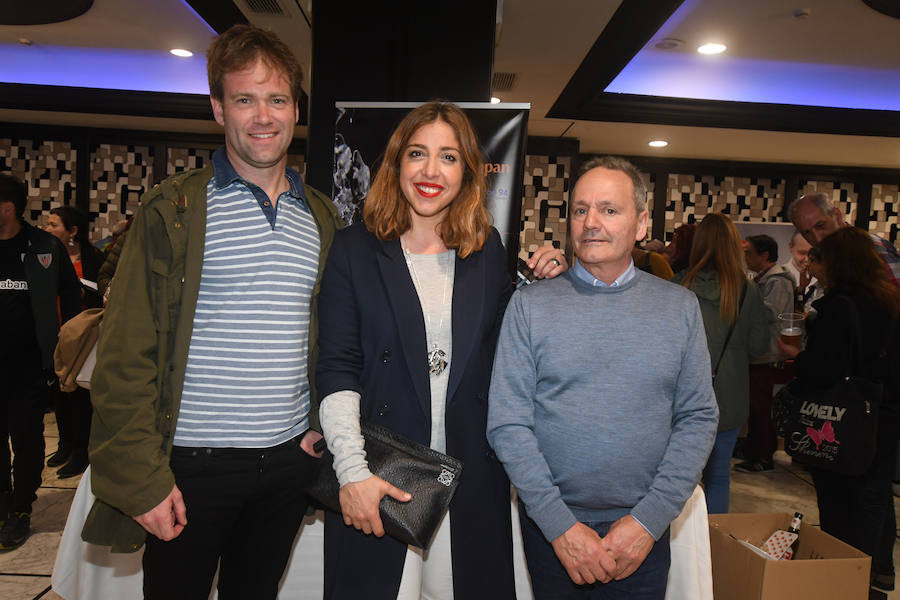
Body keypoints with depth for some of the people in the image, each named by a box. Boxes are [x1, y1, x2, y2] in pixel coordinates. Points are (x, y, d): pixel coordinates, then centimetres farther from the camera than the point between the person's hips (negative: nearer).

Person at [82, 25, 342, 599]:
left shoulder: (322, 218, 7)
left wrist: (322, 423, 3)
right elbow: (125, 356, -9)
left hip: (289, 461, 4)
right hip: (191, 465, -3)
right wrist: (140, 477, -12)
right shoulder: (173, 210, -7)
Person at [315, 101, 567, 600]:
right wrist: (353, 471, -16)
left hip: (471, 482, 3)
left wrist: (544, 286, 1)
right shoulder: (354, 249, -2)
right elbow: (337, 369, -7)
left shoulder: (488, 252, 6)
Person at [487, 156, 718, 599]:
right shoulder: (529, 305, -5)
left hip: (643, 529, 1)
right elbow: (506, 424, -8)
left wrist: (650, 518, -10)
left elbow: (698, 417, -1)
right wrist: (560, 524, -13)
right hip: (549, 525, 0)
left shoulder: (680, 306, 0)